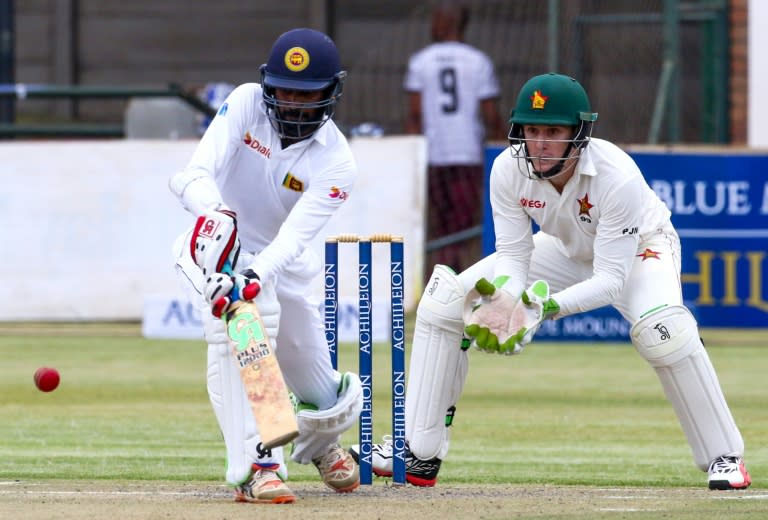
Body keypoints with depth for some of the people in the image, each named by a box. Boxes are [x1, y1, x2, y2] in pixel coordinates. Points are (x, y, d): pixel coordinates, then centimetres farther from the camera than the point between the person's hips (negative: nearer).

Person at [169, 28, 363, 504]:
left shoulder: (336, 162, -17)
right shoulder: (246, 103, -16)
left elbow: (293, 237, -30)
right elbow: (194, 176, -27)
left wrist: (254, 279, -48)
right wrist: (211, 211, -49)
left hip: (281, 265, 2)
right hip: (218, 249, -2)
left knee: (331, 406, 6)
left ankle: (320, 442, 46)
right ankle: (255, 465, -34)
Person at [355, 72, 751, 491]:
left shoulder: (617, 176, -38)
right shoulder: (508, 169, -26)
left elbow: (611, 279, -37)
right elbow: (513, 255, -20)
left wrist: (549, 304, -53)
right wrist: (505, 300, -43)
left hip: (639, 249, -5)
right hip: (566, 250, 5)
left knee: (661, 325, -38)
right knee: (442, 300, -10)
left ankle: (723, 457, -19)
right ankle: (419, 455, -3)